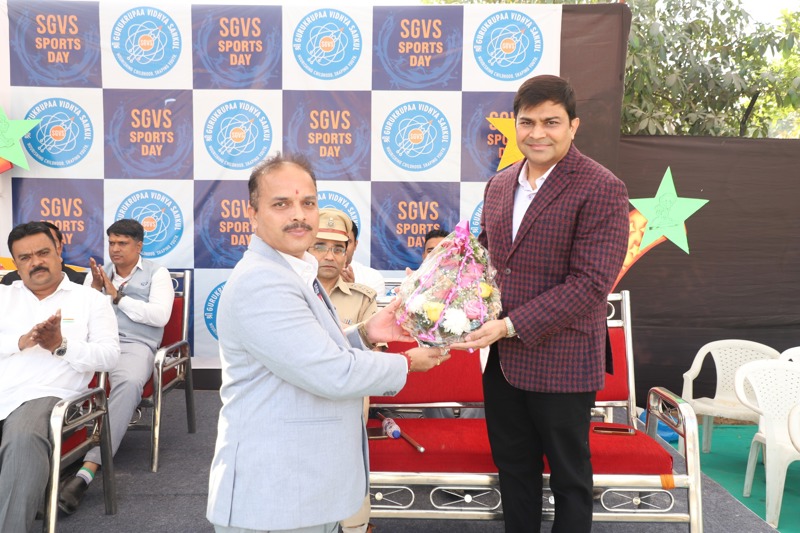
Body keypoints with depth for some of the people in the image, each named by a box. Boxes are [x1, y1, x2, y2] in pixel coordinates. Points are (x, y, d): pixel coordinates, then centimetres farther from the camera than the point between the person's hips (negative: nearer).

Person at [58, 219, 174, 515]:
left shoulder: (156, 273, 9)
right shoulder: (98, 272, 22)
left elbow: (160, 316, -5)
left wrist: (117, 296, -4)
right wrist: (95, 288, 0)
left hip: (135, 344, -4)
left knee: (129, 383, -39)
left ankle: (88, 469, -45)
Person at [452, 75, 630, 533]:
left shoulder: (602, 190, -14)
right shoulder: (499, 186, 8)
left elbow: (590, 282, -20)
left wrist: (511, 325, -23)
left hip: (562, 365, -6)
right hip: (501, 358, 7)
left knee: (569, 478, 13)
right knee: (514, 469, 20)